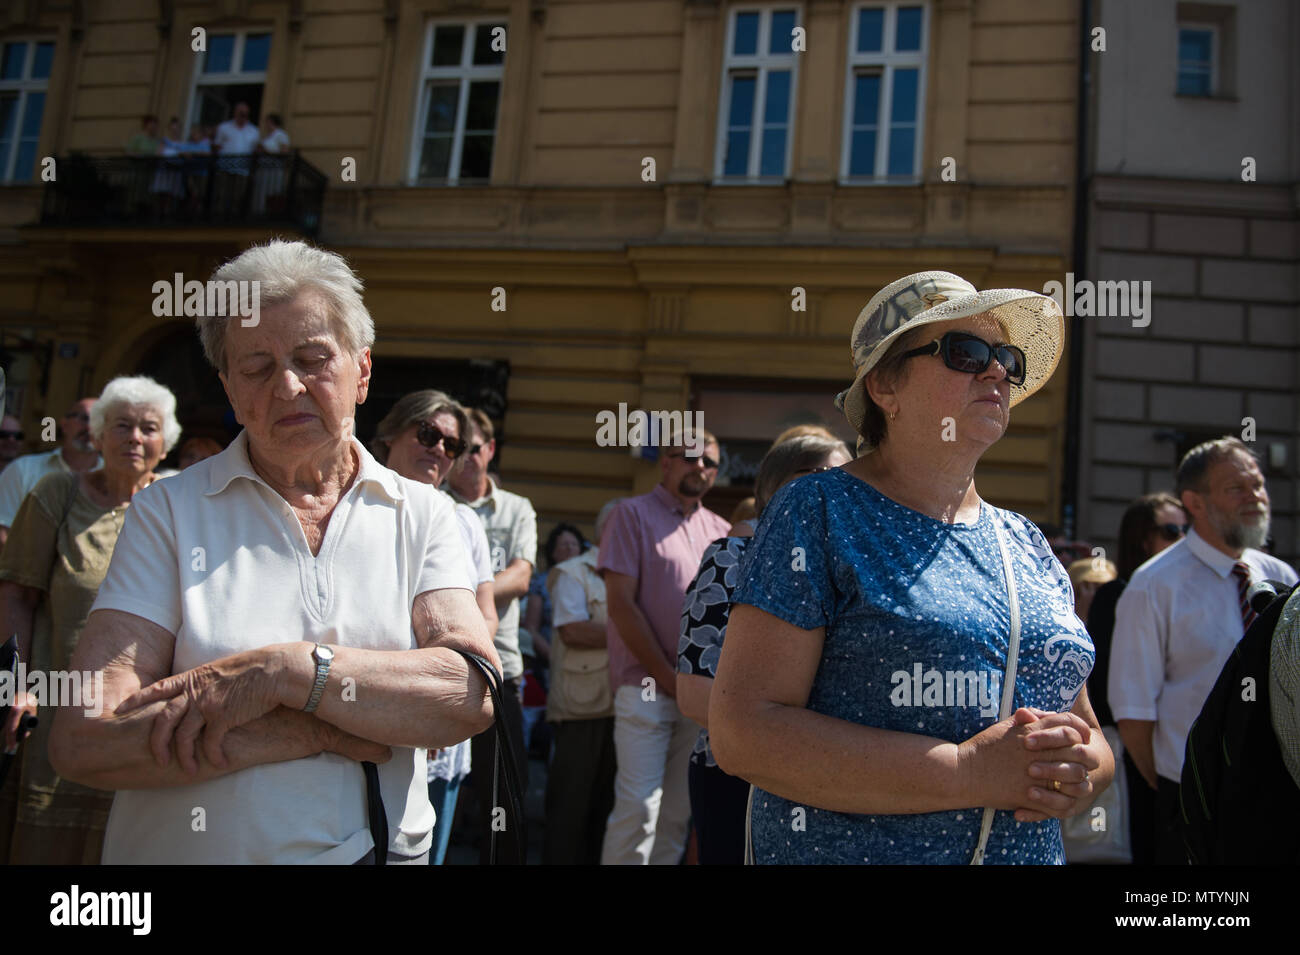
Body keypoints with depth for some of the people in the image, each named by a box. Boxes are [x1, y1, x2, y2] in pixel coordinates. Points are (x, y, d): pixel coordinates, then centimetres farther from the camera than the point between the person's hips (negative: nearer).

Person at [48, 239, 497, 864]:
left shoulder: (421, 513, -2)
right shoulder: (168, 511, -7)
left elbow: (474, 693, -16)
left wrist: (285, 671, -24)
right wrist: (324, 731, -19)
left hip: (382, 848, 2)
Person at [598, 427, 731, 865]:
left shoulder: (720, 530, 14)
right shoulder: (634, 514, 0)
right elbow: (621, 604, -7)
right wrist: (670, 678, -9)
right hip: (647, 688, -5)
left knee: (679, 811, 9)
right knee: (639, 806, -8)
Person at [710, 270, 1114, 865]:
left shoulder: (1027, 546, 8)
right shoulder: (818, 513, -10)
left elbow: (1091, 736, 14)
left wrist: (1077, 772, -10)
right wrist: (969, 774, -22)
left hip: (1032, 851, 6)